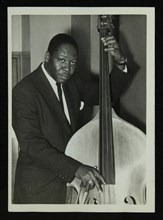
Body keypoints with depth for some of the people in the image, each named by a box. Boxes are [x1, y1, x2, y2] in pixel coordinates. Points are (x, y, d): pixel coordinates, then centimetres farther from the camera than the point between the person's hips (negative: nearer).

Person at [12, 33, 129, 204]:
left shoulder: (71, 81, 3)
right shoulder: (24, 91, -19)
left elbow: (108, 94, 7)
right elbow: (31, 144, -26)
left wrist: (120, 63, -10)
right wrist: (76, 168, -34)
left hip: (70, 178, 6)